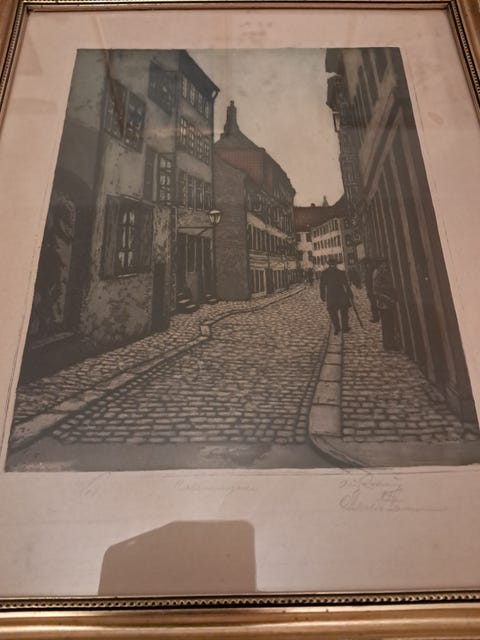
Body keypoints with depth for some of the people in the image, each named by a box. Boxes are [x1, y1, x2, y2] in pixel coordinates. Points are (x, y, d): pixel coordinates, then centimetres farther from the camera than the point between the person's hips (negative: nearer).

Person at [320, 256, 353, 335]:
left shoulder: (324, 273, -4)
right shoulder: (341, 273, -8)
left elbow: (322, 286, 0)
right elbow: (346, 284, -7)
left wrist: (322, 296, 9)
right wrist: (350, 294, 1)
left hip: (330, 297, 1)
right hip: (341, 295, 0)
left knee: (333, 314, 9)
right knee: (344, 312, 14)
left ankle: (336, 329, 8)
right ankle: (345, 328, 19)